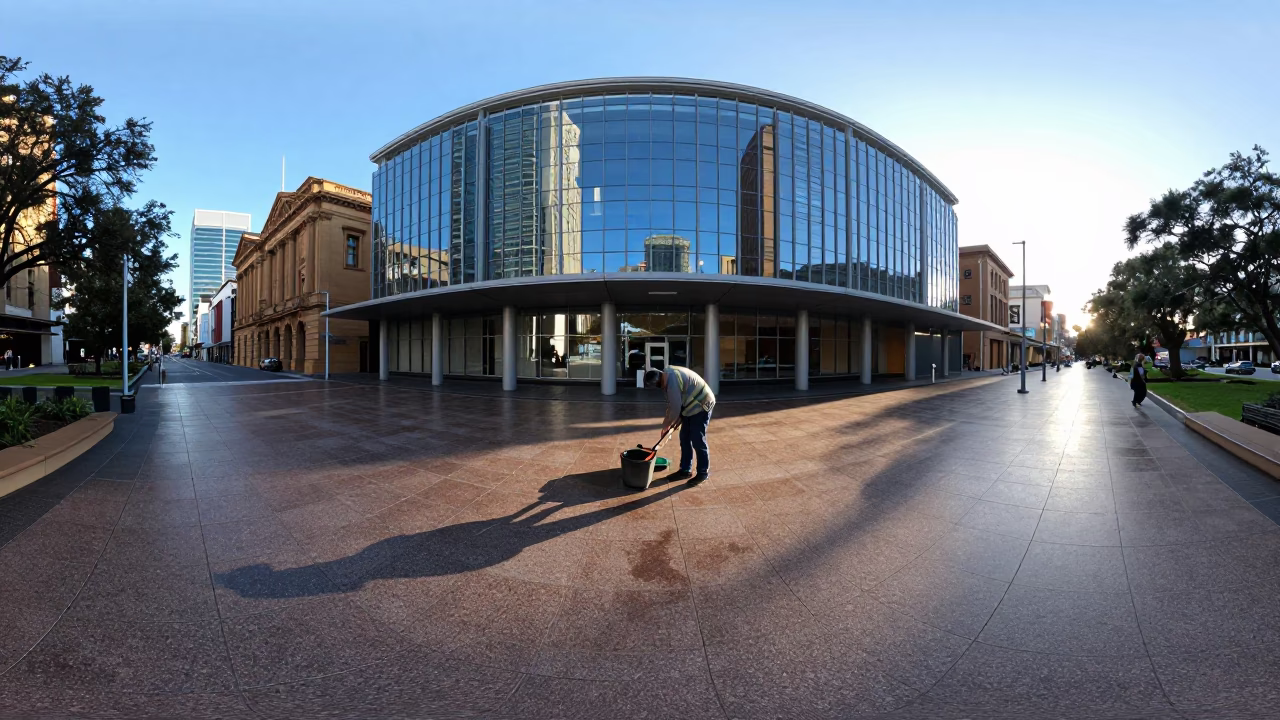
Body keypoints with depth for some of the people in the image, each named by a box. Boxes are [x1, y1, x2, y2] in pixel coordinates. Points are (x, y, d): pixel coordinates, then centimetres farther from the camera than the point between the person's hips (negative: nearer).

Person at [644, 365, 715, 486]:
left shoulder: (672, 381, -27)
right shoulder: (668, 375, 4)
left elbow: (675, 407, -22)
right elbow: (673, 403, 13)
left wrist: (666, 424, -8)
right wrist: (667, 420, 11)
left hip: (701, 405, -10)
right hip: (692, 406, 10)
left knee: (698, 440, -4)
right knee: (685, 438, 11)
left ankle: (703, 472, 10)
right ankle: (685, 470, 20)